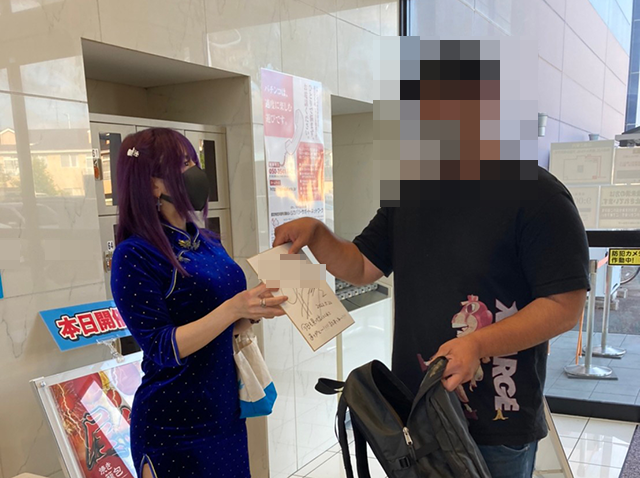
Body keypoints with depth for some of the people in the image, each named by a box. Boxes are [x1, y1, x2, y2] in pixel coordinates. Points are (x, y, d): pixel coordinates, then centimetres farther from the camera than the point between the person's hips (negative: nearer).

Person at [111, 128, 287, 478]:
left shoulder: (207, 243, 4)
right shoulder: (135, 255, -15)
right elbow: (162, 348, -19)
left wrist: (257, 310, -8)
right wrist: (234, 307, -28)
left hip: (225, 410, 7)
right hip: (175, 424, -6)